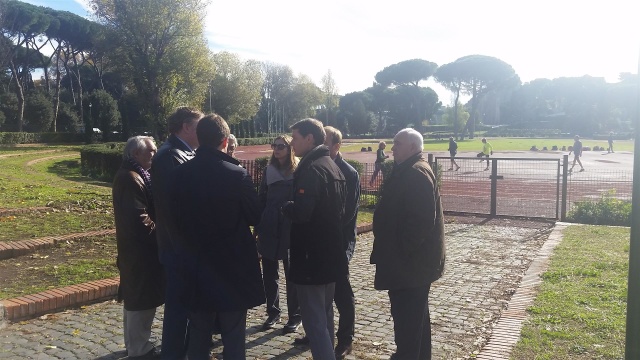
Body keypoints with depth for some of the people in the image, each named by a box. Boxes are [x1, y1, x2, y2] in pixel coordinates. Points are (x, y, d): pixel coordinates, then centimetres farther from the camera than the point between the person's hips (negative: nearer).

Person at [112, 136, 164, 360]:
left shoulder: (135, 175, 14)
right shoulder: (130, 178, -20)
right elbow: (139, 219, -26)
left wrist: (156, 231, 4)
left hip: (139, 249, 11)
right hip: (139, 251, -11)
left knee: (136, 300, 19)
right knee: (141, 302, -1)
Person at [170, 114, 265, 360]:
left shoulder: (181, 174, -5)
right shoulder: (237, 174, -17)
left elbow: (176, 217, 5)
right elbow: (254, 216, -6)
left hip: (197, 265, 4)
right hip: (233, 266, -3)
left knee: (198, 335, 17)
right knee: (233, 336, 9)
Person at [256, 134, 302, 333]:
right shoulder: (269, 170, 8)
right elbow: (262, 199, 9)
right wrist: (259, 226, 4)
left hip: (290, 230, -4)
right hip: (269, 229, 4)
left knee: (291, 274, 6)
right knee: (269, 273, 10)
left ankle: (295, 316, 17)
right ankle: (273, 312, 24)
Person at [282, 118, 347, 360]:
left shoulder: (311, 169, -18)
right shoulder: (333, 167, 12)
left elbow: (300, 213, -29)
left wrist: (285, 207, -9)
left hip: (311, 257, -10)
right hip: (330, 254, 10)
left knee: (314, 321, -2)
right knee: (325, 315, 21)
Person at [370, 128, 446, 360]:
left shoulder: (415, 173, -19)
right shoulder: (409, 171, 15)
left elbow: (421, 219, -26)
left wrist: (402, 250, -21)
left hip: (409, 260, -11)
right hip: (415, 258, 11)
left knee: (405, 314, -3)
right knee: (415, 312, 20)